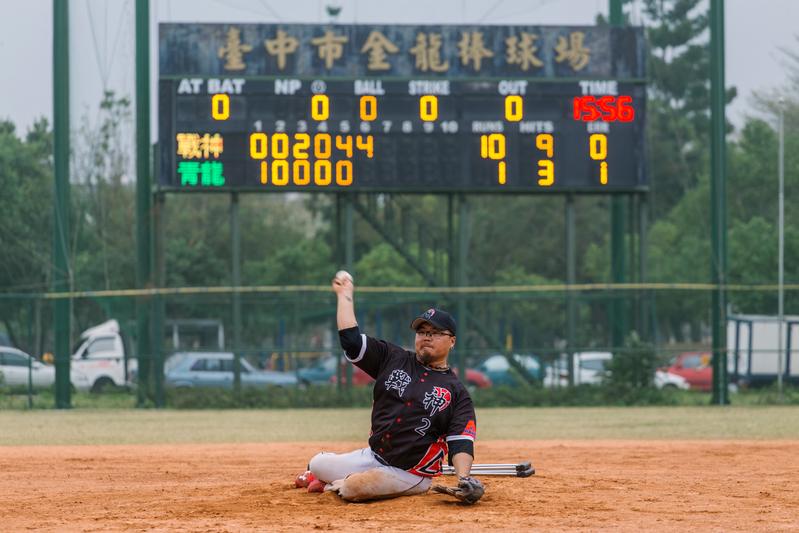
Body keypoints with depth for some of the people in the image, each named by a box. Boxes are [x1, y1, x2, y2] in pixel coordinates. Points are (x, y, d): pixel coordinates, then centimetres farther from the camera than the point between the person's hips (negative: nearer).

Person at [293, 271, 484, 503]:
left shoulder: (457, 393, -5)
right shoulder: (394, 359, 5)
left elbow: (461, 442, -14)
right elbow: (351, 339, 0)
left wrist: (464, 479, -31)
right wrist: (345, 295, 1)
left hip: (408, 474, -5)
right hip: (371, 456, 5)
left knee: (353, 488, -26)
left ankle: (336, 484, 11)